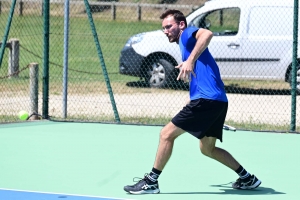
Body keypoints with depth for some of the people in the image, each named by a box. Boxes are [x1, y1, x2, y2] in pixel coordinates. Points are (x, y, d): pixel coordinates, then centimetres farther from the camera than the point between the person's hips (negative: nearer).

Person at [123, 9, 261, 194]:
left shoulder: (187, 34, -2)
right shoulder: (186, 46, 27)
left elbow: (207, 34, -26)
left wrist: (190, 61, -35)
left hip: (207, 99, -11)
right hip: (218, 102, 11)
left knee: (167, 134, -7)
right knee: (207, 148, 21)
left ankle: (151, 182, -4)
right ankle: (247, 178, 24)